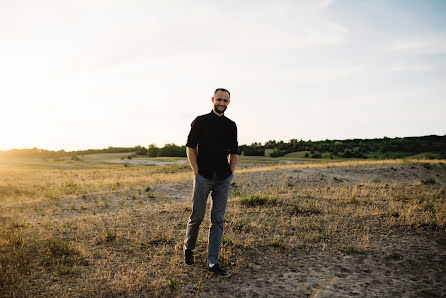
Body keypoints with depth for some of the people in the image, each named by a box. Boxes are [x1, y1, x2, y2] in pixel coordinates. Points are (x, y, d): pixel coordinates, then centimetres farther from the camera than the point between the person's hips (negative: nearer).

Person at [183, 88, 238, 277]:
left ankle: (213, 262, 9)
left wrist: (231, 173, 7)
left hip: (223, 179, 3)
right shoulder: (200, 121, 3)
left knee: (218, 220, 3)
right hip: (203, 177, -3)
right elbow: (190, 147, 1)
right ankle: (188, 248, 31)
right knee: (197, 216, 4)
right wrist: (196, 171, -7)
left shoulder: (231, 126, 13)